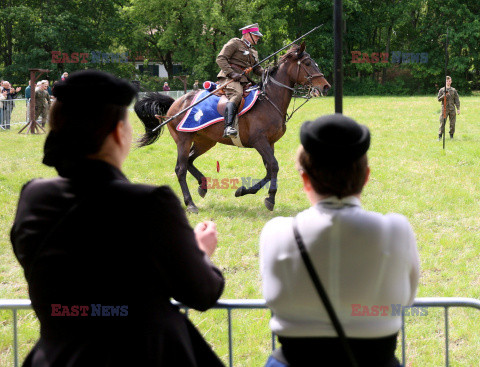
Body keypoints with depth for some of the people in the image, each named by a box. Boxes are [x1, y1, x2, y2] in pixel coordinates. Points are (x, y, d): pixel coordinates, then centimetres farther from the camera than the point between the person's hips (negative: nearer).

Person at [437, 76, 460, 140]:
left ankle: (451, 136, 11)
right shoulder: (442, 90, 6)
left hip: (452, 109, 2)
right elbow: (438, 99, 1)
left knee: (452, 123, 2)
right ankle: (440, 136, -5)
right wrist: (444, 95, -16)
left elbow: (457, 100, 8)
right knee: (442, 123, -8)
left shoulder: (454, 90, 9)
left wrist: (458, 108, 0)